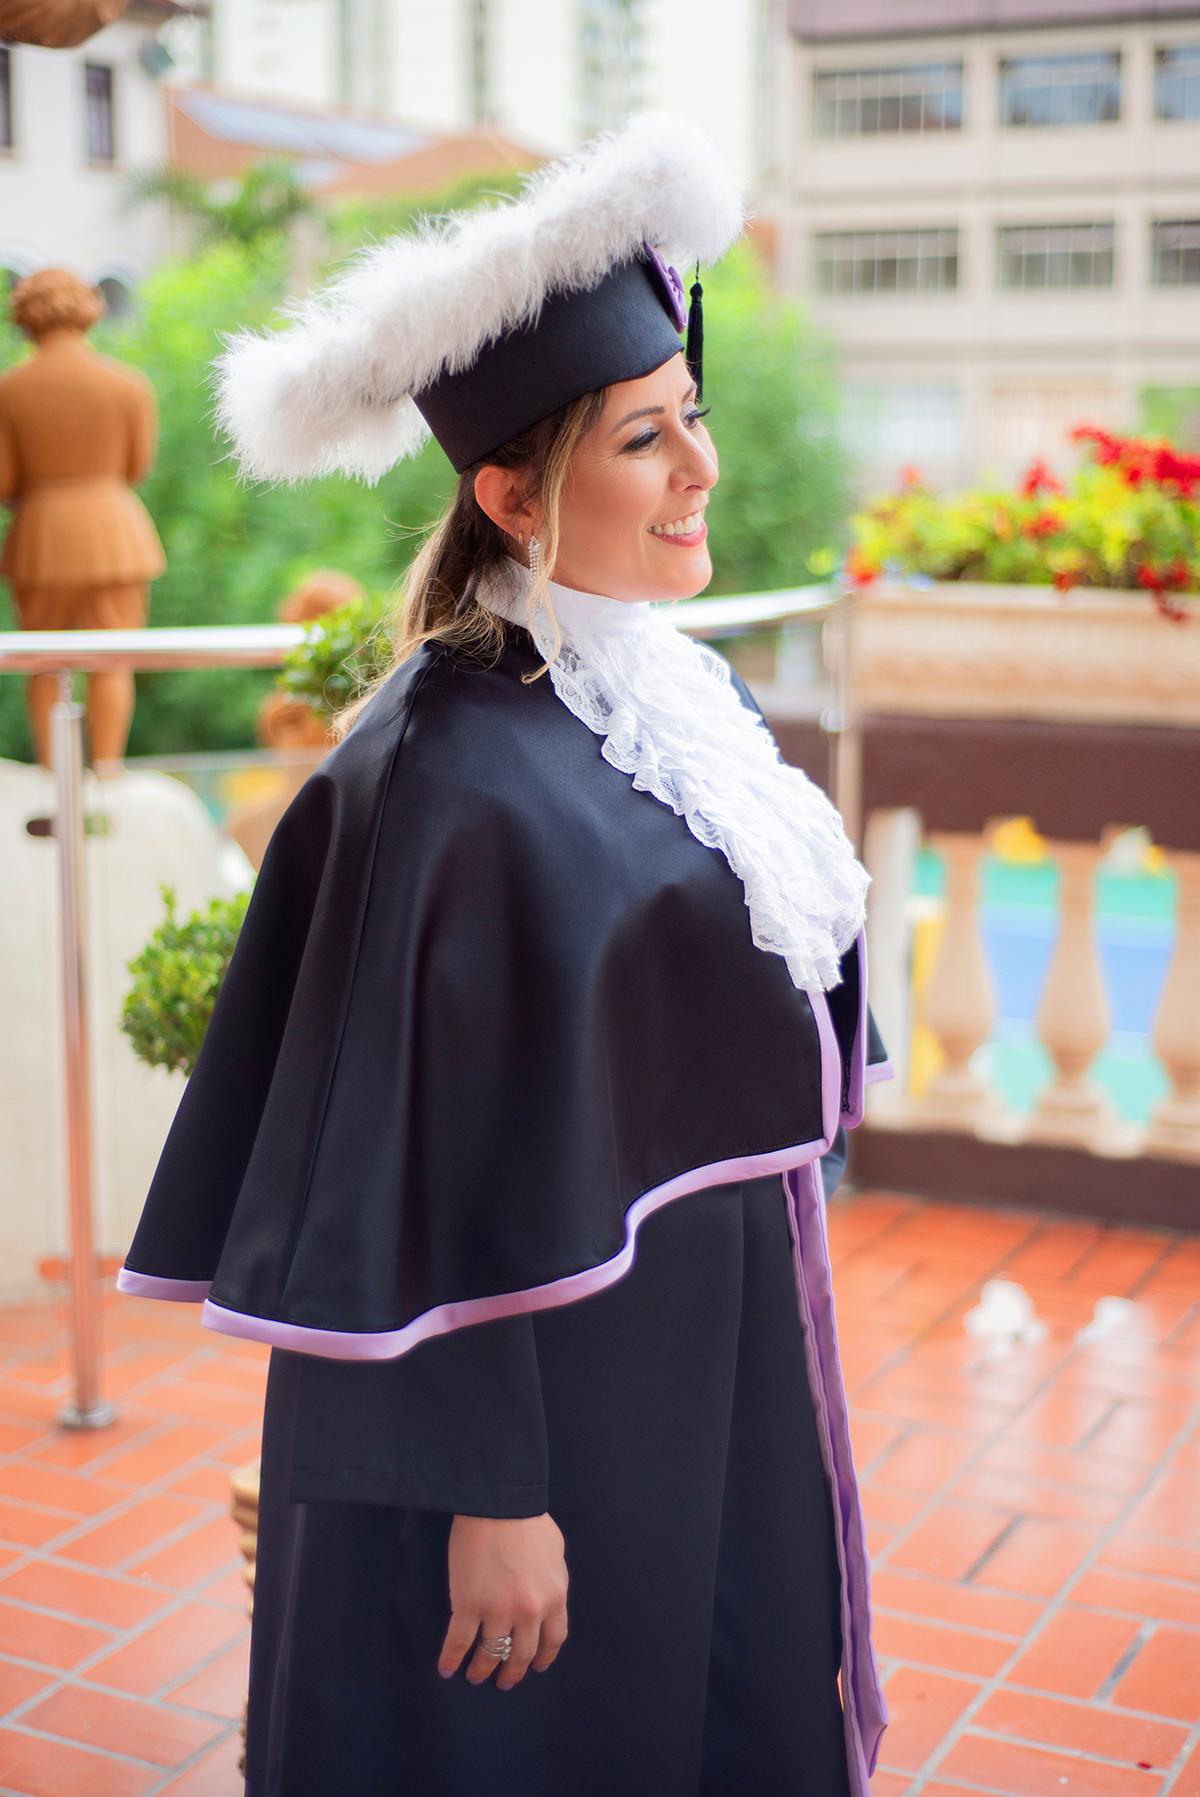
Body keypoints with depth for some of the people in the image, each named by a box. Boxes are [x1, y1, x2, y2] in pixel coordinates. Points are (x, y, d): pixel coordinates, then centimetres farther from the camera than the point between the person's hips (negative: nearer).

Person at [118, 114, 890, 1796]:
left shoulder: (693, 696, 3)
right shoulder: (454, 778, -23)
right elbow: (432, 1163, -22)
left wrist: (775, 1290, 18)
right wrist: (486, 1492, -20)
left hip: (725, 1358, 8)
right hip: (557, 1387, -8)